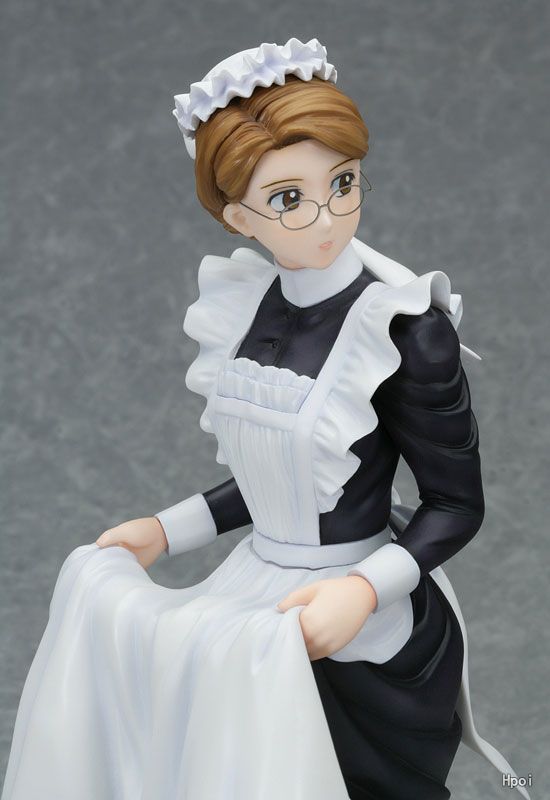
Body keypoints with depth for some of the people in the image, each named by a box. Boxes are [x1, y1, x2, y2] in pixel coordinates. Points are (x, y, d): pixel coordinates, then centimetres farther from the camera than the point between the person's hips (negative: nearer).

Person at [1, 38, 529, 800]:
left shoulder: (405, 327, -19)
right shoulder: (248, 307, 0)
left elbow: (456, 504, -12)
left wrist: (365, 588, -26)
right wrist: (165, 530, 10)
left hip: (363, 633, -6)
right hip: (255, 599, 6)